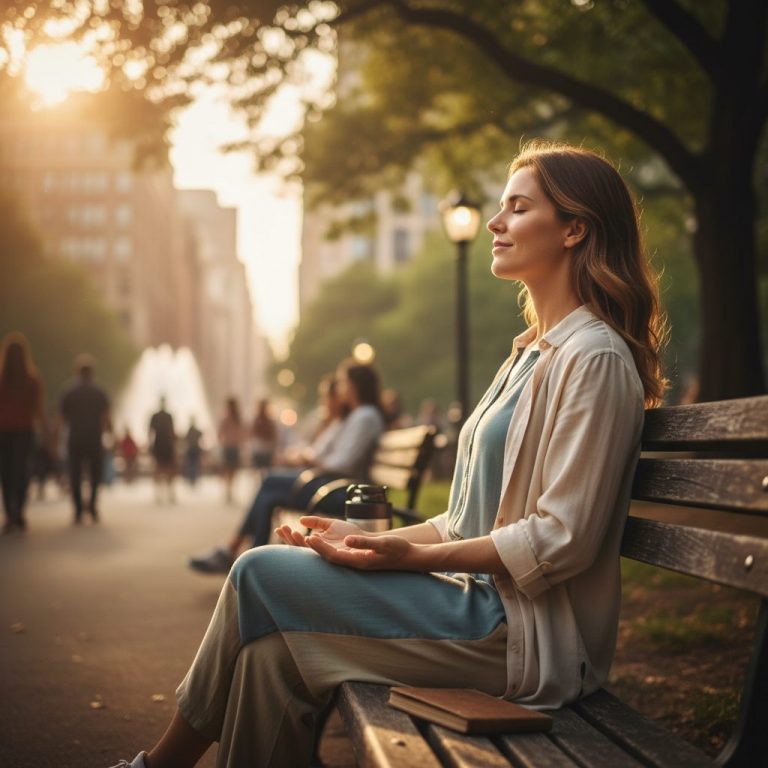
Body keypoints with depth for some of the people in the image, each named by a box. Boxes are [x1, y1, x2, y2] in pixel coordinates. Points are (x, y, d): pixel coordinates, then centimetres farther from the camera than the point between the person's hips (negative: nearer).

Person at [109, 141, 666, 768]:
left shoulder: (595, 358, -12)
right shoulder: (535, 353, 19)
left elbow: (560, 538, -18)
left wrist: (411, 556, -18)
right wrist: (372, 540, 7)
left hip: (527, 633, -9)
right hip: (485, 603, 9)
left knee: (262, 575, -10)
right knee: (273, 650, -9)